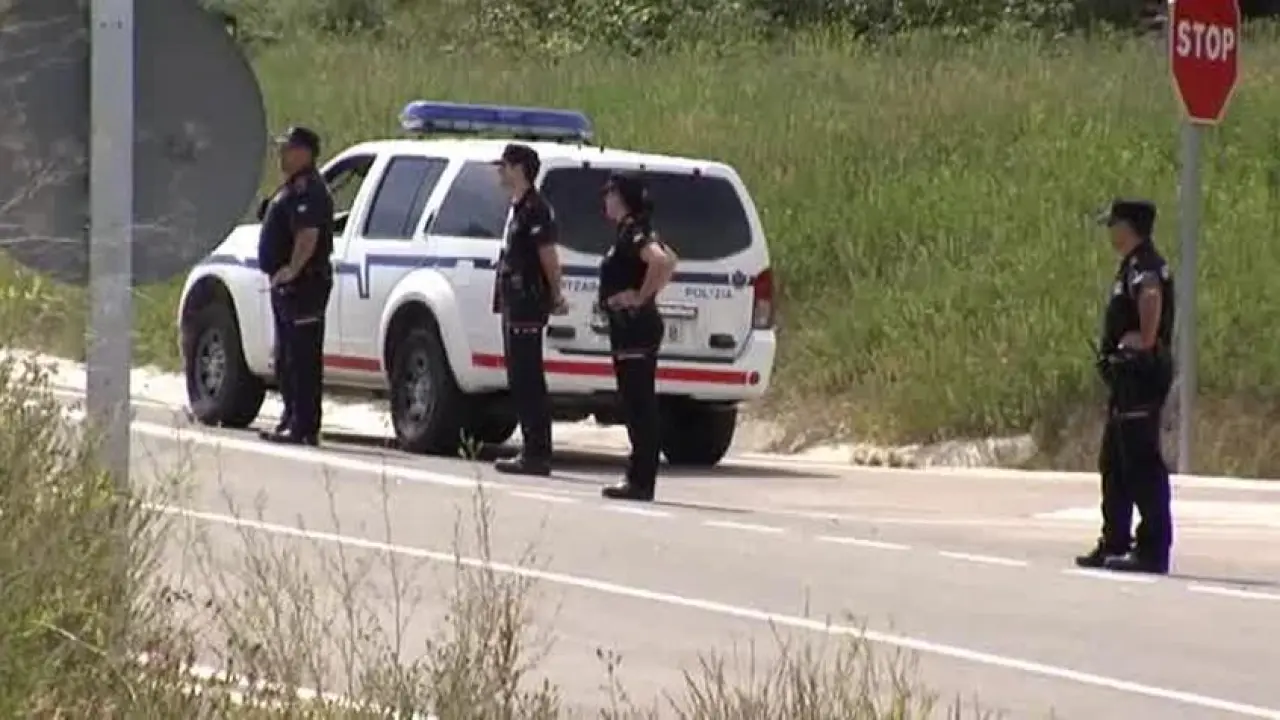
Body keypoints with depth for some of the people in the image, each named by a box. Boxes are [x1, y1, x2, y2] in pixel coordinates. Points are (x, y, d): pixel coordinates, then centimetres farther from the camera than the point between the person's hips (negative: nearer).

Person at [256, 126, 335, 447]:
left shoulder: (307, 190, -15)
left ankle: (304, 428, -11)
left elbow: (309, 234, -28)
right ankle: (292, 422, 23)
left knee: (302, 359, -10)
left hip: (303, 284, -12)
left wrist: (293, 269, -26)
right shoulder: (293, 188, 20)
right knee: (286, 360, 16)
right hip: (288, 286, 12)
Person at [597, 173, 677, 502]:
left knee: (639, 404, -9)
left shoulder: (633, 232, -15)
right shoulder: (631, 232, 15)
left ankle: (640, 481, -10)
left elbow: (662, 261, -31)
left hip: (635, 326, -10)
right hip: (632, 329, 10)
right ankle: (638, 477, 17)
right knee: (636, 404, 13)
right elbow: (667, 260, 30)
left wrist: (641, 296, -20)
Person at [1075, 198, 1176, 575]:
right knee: (1114, 463, 15)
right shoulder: (1135, 265, 18)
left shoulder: (1142, 266, -15)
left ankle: (1154, 549, -9)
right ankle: (1114, 544, 20)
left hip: (1140, 373, -11)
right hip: (1128, 375, 11)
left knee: (1142, 463, -10)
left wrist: (1145, 341, -28)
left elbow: (1152, 297, -36)